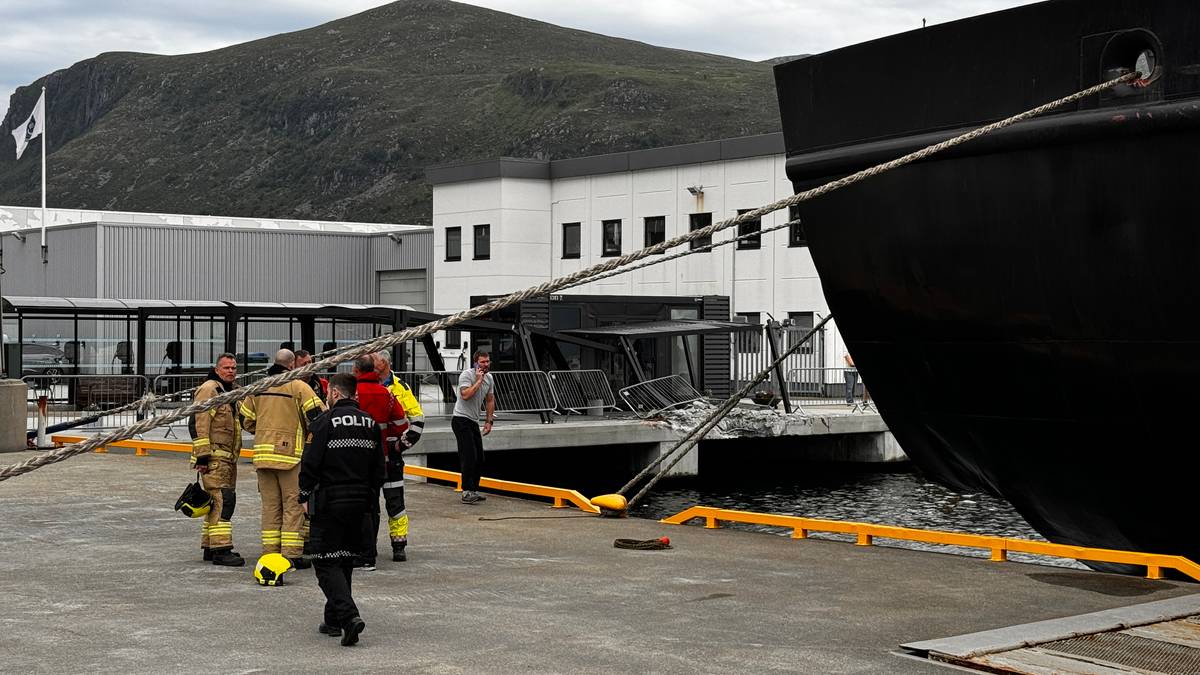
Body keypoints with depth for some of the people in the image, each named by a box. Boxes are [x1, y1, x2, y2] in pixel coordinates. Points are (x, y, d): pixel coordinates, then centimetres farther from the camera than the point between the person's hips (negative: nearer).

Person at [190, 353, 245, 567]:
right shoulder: (209, 389, -11)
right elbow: (198, 423, -17)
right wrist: (202, 455, -21)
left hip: (228, 458, 10)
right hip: (214, 458, -10)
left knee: (217, 502, 13)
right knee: (222, 500, -15)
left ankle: (210, 548, 21)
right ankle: (220, 550, -17)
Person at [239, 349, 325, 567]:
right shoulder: (298, 386, -7)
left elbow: (247, 419, 16)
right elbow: (317, 415, -12)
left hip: (263, 452, 5)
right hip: (290, 452, -5)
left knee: (270, 504, 12)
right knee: (293, 505, 0)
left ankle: (270, 552, 13)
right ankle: (292, 554, -3)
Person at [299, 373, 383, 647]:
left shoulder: (324, 422, -11)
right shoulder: (370, 424, 9)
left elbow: (310, 464, -12)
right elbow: (378, 468, 11)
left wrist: (305, 495, 0)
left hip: (329, 503, -6)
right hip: (360, 502, 6)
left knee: (326, 562, -3)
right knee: (345, 560, 17)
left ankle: (349, 615, -20)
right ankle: (334, 620, 23)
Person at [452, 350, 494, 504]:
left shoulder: (489, 378, 11)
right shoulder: (467, 375, -14)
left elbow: (490, 400, 21)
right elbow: (465, 395, -30)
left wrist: (489, 421, 14)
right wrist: (479, 381, -22)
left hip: (473, 422, 9)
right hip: (461, 420, -9)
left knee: (479, 458, 8)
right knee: (469, 456, -17)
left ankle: (473, 491, 16)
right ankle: (467, 492, -17)